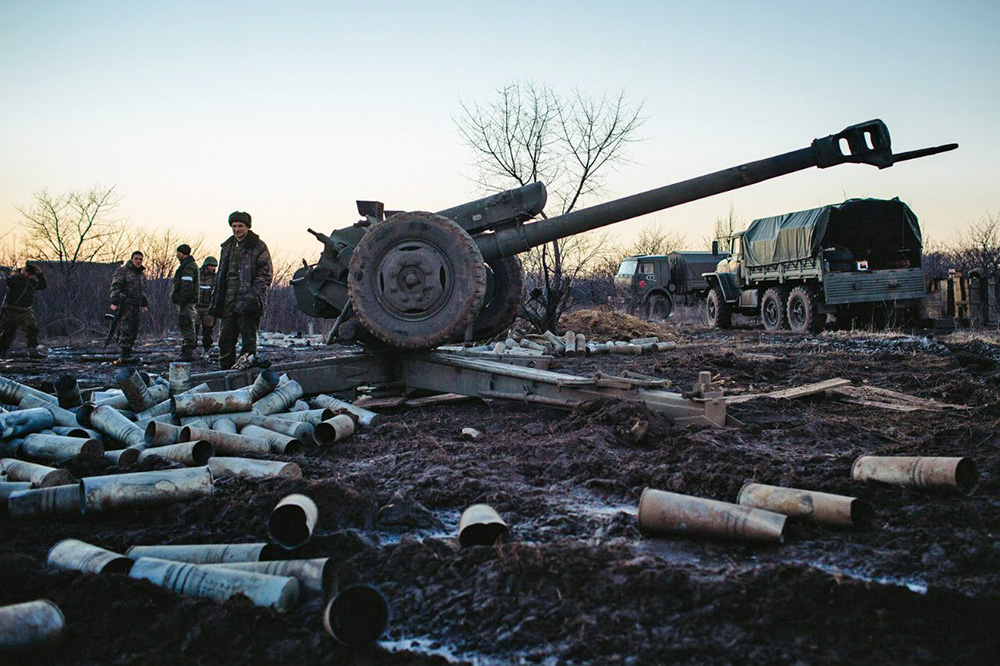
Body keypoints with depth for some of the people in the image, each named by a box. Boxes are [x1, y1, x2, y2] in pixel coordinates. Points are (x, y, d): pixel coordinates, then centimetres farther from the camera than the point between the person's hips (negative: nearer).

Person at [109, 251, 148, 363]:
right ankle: (125, 355, -15)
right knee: (125, 329, -13)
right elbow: (115, 287, -13)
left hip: (135, 306, 8)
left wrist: (144, 304, 28)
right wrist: (114, 302, -20)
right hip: (125, 304, -8)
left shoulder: (141, 274, 19)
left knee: (134, 330, 6)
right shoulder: (123, 271, -6)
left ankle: (127, 354, 11)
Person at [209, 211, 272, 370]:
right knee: (225, 337, 8)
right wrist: (217, 298, 16)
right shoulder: (228, 246, 18)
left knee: (248, 337, -5)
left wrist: (253, 294, -17)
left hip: (247, 301, -6)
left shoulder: (258, 247, -2)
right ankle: (226, 368, 16)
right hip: (229, 300, 7)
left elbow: (265, 275, -7)